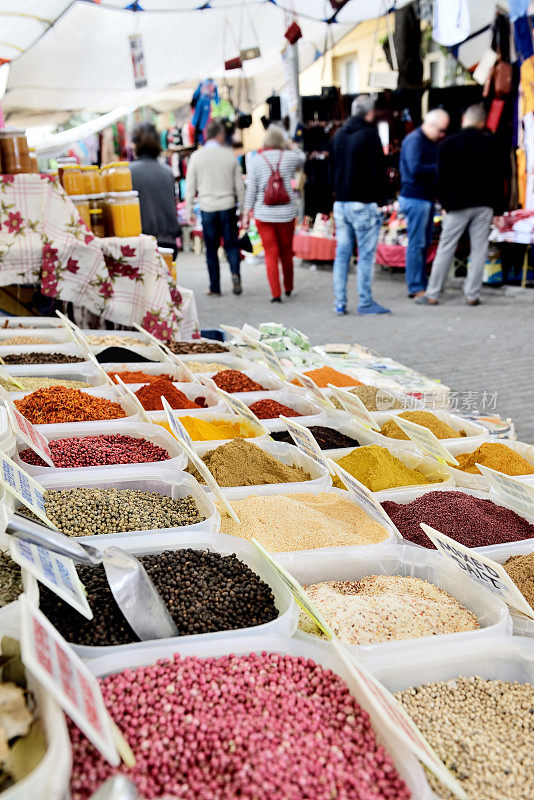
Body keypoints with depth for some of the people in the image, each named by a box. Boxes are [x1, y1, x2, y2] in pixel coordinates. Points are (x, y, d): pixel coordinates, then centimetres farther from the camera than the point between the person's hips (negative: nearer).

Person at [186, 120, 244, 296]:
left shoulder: (196, 156, 0)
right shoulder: (230, 155, 1)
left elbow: (190, 186, 3)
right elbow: (239, 185, 5)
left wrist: (189, 210, 11)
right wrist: (242, 208, 15)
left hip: (207, 208, 0)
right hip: (228, 206, 0)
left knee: (211, 249, 6)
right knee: (231, 243, 9)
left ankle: (215, 287, 9)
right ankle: (235, 272, -17)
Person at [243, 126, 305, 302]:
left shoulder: (257, 159, -3)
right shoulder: (289, 157, -1)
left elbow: (251, 189, -2)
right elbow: (302, 158, 23)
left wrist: (247, 213, 4)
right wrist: (289, 145, 21)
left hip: (263, 215, -1)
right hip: (286, 214, 1)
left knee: (271, 253, 2)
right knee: (286, 252, 15)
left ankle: (276, 293, -2)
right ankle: (288, 288, 29)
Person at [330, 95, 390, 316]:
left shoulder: (338, 136, 12)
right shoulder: (369, 135, -9)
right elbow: (377, 171, -10)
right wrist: (379, 199, -2)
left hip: (340, 204, 7)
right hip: (363, 204, -6)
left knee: (342, 254, 9)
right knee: (366, 255, 0)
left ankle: (340, 303, 11)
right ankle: (365, 302, 3)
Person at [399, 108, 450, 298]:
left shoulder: (432, 142, 19)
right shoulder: (414, 140, -11)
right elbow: (415, 169, -22)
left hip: (427, 198, 10)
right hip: (415, 198, -10)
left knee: (425, 243, 11)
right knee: (416, 243, -7)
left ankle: (421, 284, 18)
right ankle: (415, 288, -3)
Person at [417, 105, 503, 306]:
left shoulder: (448, 144, -3)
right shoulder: (490, 144, 4)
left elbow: (442, 179, -3)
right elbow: (498, 178, 6)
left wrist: (445, 204, 9)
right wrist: (498, 209, 11)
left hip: (458, 205, -2)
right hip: (484, 205, 2)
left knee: (445, 250, 2)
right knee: (479, 250, 6)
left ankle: (431, 295, 4)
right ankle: (472, 295, 6)